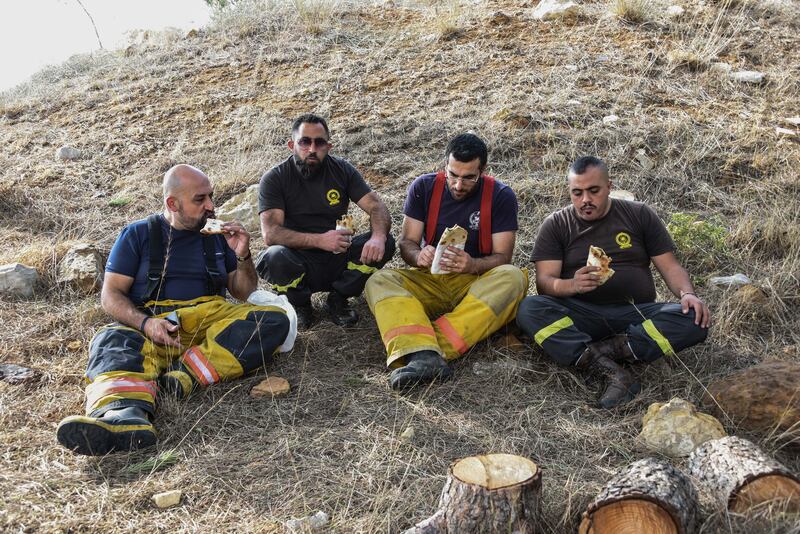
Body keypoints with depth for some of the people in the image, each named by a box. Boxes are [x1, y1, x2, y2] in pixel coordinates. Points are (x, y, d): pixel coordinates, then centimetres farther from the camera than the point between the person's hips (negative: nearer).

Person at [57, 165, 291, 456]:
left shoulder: (217, 236, 19)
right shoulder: (138, 235, 12)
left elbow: (245, 294, 21)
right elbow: (111, 295, 4)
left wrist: (243, 257, 0)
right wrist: (146, 323, -17)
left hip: (210, 320, 2)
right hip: (149, 323, -2)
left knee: (275, 320, -24)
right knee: (113, 342, -35)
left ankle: (187, 373, -38)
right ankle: (125, 413, -66)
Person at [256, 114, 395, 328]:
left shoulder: (342, 170, 2)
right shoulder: (274, 179, -8)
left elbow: (377, 207, -6)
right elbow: (270, 233, -20)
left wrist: (378, 236, -29)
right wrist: (319, 240, -31)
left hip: (337, 259, 3)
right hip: (299, 265, -3)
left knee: (386, 244, -20)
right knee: (273, 257, -35)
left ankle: (337, 299, 1)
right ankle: (300, 305, -1)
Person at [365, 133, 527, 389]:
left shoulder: (501, 196, -5)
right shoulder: (424, 187, 0)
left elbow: (502, 257, -9)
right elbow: (406, 241, -2)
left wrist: (472, 265, -32)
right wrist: (418, 256, -27)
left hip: (476, 283, -1)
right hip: (429, 281, 2)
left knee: (513, 277, -33)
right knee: (379, 281, -25)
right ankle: (426, 355, -51)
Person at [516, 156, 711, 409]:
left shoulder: (640, 215, 12)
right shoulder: (556, 225, 7)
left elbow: (670, 266, 10)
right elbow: (544, 281, -3)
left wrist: (687, 293, -12)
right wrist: (572, 285, -26)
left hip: (637, 313, 1)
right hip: (580, 316, -1)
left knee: (695, 320, -26)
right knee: (529, 308, -30)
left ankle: (599, 352, -29)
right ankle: (612, 371, -39)